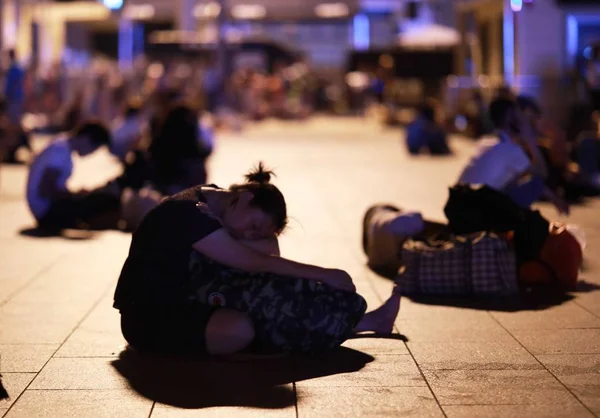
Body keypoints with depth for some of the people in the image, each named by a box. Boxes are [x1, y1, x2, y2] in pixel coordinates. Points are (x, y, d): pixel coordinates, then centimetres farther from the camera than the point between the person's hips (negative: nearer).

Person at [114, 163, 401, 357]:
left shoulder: (213, 201, 5)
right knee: (240, 329, -32)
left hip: (181, 301, 9)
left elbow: (270, 249, -2)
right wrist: (324, 274, -21)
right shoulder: (189, 212, -23)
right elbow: (255, 262, -24)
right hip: (148, 318, -9)